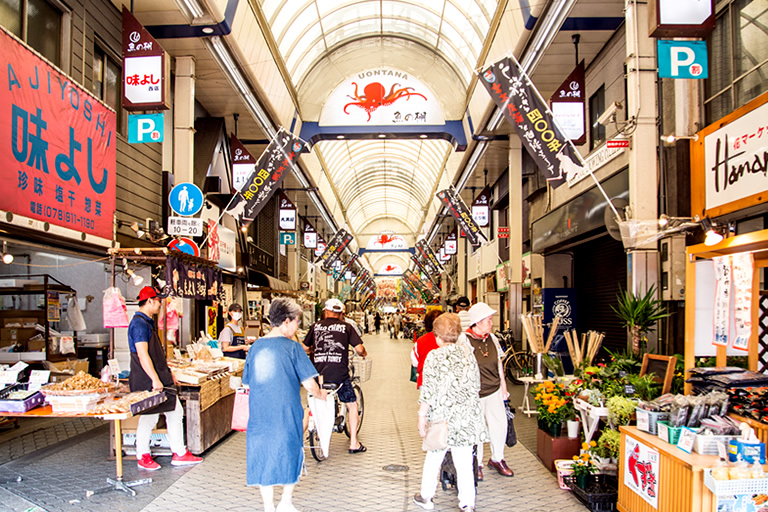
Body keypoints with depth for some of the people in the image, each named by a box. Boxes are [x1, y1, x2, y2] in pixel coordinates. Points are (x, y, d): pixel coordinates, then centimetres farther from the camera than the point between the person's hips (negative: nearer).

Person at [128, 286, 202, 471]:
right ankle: (143, 457, 13)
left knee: (175, 412, 10)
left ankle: (180, 454, 16)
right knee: (149, 418, -1)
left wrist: (167, 373, 23)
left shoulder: (148, 322, 17)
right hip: (147, 381, -10)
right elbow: (143, 355, -22)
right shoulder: (139, 324, -16)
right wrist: (155, 379, -24)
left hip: (160, 380, 11)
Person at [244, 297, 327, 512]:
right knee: (290, 454, 16)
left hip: (259, 416, 4)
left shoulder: (255, 346, 4)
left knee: (263, 457, 14)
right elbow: (309, 383, -11)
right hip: (287, 414, -4)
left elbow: (247, 383, 11)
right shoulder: (292, 347, -10)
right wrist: (320, 394, 9)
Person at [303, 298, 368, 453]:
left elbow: (305, 348, 14)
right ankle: (354, 444, 14)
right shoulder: (346, 327, 3)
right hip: (339, 374, -2)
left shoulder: (316, 326, 9)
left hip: (318, 374, 2)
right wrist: (364, 354, 20)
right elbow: (359, 348, -3)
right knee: (352, 405, 14)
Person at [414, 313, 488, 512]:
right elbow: (476, 384, 10)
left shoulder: (434, 356, -11)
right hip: (467, 417, 4)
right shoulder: (467, 351, 3)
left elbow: (428, 391, -13)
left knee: (433, 457, 13)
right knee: (464, 461, 9)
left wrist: (421, 417, -6)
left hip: (442, 415, -3)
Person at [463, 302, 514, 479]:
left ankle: (497, 459, 31)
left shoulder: (492, 338, 4)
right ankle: (476, 464, 27)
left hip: (494, 392, 5)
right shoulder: (464, 340, -15)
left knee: (499, 425, 9)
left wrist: (503, 386, 16)